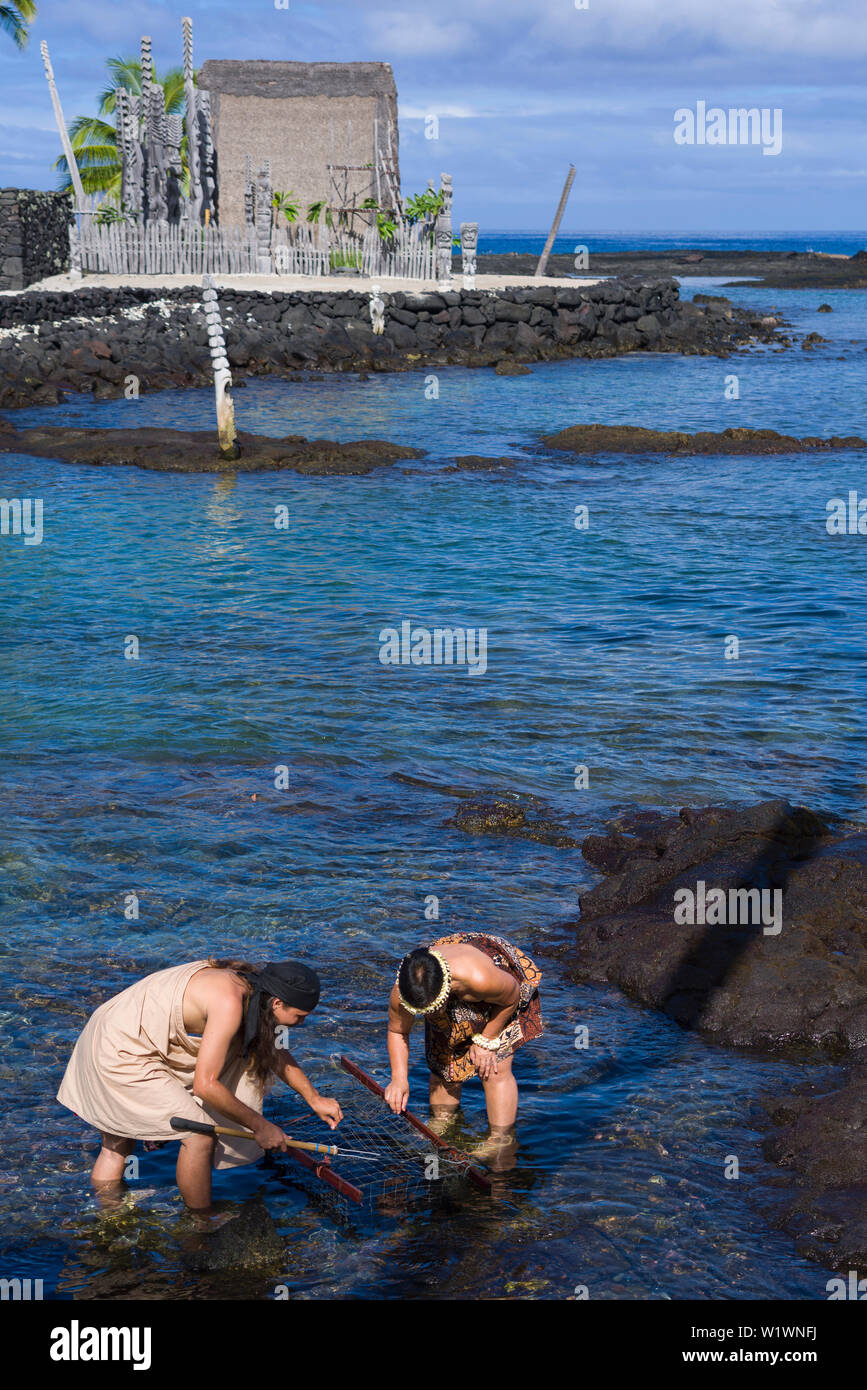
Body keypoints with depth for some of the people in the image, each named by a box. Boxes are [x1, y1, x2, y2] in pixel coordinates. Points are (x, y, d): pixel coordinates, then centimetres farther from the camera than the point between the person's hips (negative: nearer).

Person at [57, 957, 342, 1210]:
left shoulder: (247, 985, 0)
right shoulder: (229, 1003, -27)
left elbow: (276, 1052, 18)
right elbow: (205, 1085, -25)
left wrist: (314, 1098, 19)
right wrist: (258, 1126, -16)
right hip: (122, 1057, -10)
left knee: (116, 1149, 22)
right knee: (200, 1136, -9)